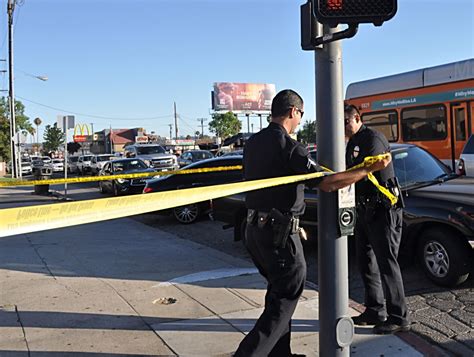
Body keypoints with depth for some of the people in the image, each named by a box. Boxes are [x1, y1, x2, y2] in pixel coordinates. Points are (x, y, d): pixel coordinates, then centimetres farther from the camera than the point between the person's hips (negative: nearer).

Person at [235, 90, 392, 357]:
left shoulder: (253, 143, 8)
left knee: (279, 291, 20)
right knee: (286, 298, 2)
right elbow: (327, 183, -23)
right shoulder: (289, 147, -17)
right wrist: (370, 169, -14)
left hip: (255, 228, 9)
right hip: (279, 233, -9)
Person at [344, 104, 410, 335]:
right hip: (365, 209, 10)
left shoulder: (372, 138, -12)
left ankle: (398, 318, 2)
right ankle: (375, 311, 24)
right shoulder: (352, 143, 18)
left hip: (383, 208, -10)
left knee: (386, 261, -7)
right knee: (365, 261, 13)